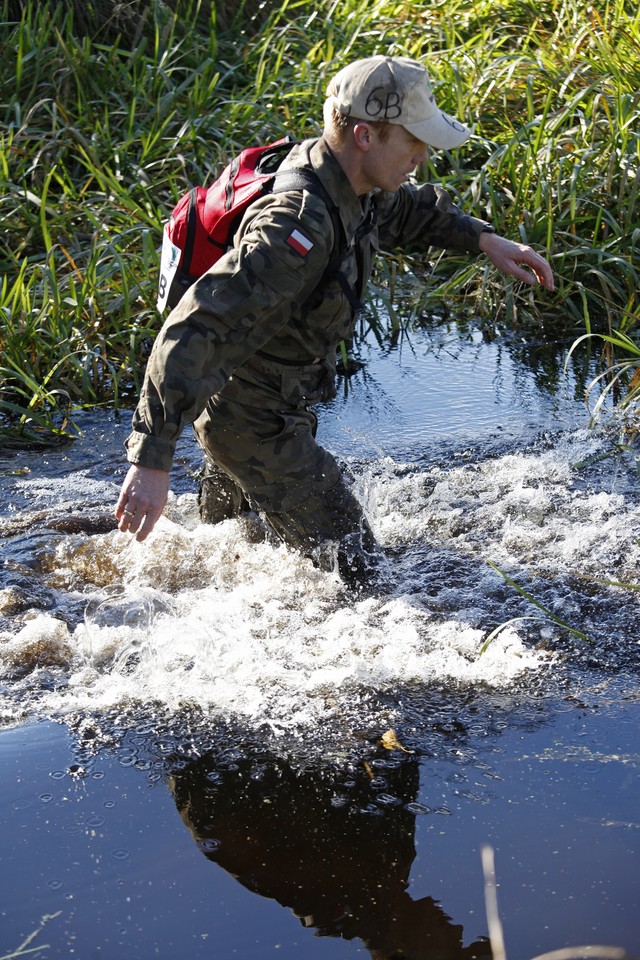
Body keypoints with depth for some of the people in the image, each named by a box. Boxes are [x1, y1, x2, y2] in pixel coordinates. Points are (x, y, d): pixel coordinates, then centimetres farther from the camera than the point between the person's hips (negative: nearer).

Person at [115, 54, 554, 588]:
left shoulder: (346, 182, -8)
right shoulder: (299, 226, -37)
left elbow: (406, 209, 19)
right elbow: (193, 332, -42)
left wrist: (483, 239, 6)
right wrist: (152, 460, -48)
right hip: (253, 421, -9)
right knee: (354, 569, 1)